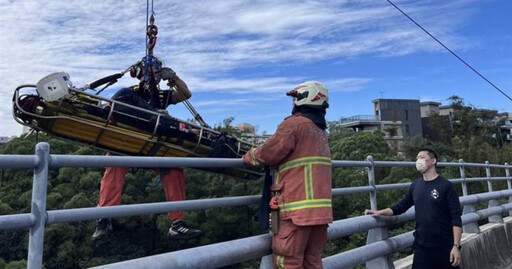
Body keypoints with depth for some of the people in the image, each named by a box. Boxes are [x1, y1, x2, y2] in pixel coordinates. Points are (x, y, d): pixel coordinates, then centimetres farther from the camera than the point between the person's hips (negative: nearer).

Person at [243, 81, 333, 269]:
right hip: (320, 207, 9)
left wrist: (249, 156, 9)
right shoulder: (321, 131, 19)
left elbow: (269, 153, -11)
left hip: (298, 206, -8)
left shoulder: (294, 123, -8)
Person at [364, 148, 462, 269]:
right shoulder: (415, 185, 5)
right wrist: (380, 212, -2)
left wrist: (456, 246, -14)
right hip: (421, 247, 3)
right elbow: (401, 206, 11)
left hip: (444, 247, -3)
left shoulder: (445, 186, -7)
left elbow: (456, 218, -9)